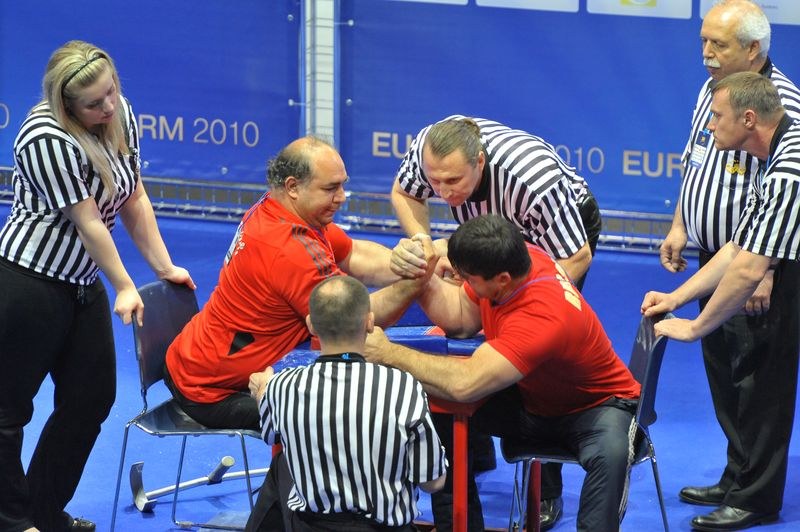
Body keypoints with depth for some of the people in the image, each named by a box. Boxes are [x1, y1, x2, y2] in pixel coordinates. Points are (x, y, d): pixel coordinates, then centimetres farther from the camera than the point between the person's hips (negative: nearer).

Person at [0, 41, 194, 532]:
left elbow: (134, 200, 7)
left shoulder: (120, 114, 0)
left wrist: (165, 268, 5)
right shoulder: (47, 139, -23)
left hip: (82, 284, 8)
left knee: (92, 398, 10)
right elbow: (88, 223, -17)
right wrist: (125, 288, -11)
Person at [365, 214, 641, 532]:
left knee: (609, 454, -41)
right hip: (530, 398, 8)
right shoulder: (514, 259, -15)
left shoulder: (542, 315, -38)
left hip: (595, 407, -8)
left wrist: (388, 353, -34)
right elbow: (459, 319, 0)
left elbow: (464, 383, -44)